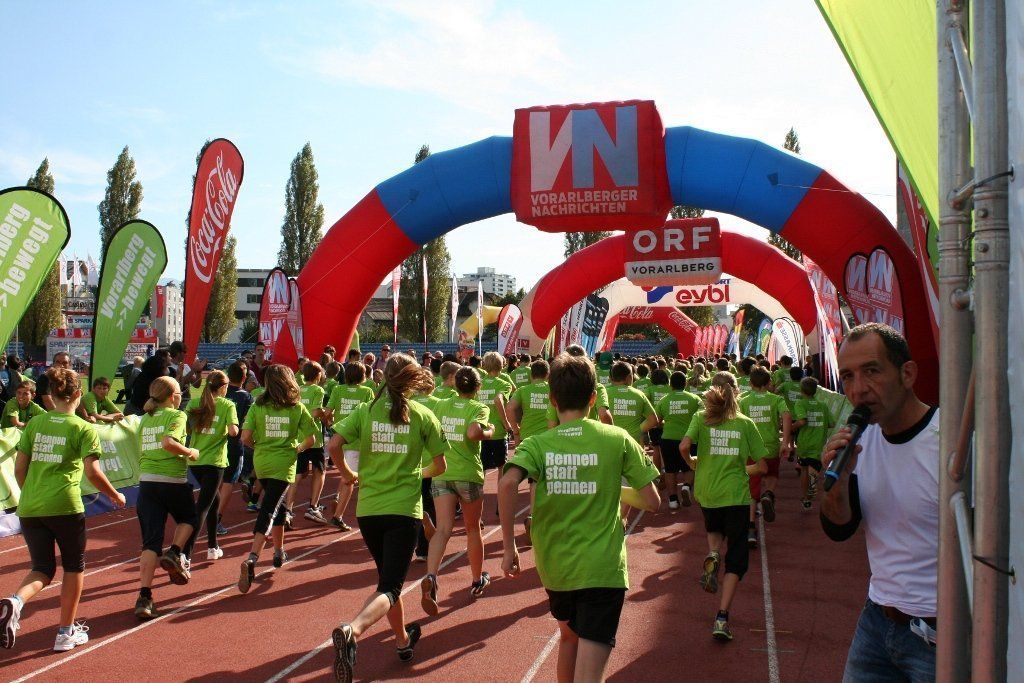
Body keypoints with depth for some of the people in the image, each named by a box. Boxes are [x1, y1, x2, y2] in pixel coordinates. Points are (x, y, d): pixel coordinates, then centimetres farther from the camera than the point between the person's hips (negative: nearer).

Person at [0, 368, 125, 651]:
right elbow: (92, 472, -10)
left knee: (42, 569, 15)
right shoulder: (83, 428, -4)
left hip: (29, 508, 4)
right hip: (65, 507, -4)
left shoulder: (34, 423, 9)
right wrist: (116, 496, 5)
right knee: (74, 566, 15)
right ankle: (66, 632, 21)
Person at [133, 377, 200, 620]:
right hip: (173, 481, -5)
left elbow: (145, 448, 16)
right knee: (188, 518, 26)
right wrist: (190, 452, -8)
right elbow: (168, 442, -22)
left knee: (151, 541, 3)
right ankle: (174, 553, 1)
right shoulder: (177, 415, -5)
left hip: (146, 481, 5)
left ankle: (144, 597, -5)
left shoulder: (145, 419, 14)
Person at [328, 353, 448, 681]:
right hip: (404, 509, -3)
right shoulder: (423, 415, -2)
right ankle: (352, 630, -31)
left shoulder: (364, 411, 1)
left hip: (368, 508, 3)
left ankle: (402, 640, 37)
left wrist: (347, 474, 8)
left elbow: (333, 446, -10)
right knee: (390, 586, -3)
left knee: (387, 577, 24)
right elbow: (440, 466, 2)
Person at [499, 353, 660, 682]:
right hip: (602, 568, -3)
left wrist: (509, 547, -12)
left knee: (568, 635, 30)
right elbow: (651, 501, -1)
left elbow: (507, 484, -21)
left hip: (554, 567, 3)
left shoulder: (537, 444, -2)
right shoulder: (618, 439, -3)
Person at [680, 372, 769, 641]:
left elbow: (683, 446, -16)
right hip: (736, 494, -1)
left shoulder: (701, 417, 0)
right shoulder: (746, 423, 1)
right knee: (736, 558, 6)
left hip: (706, 491, 2)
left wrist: (692, 462, 5)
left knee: (714, 528, 34)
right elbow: (762, 466, 1)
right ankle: (722, 618, -5)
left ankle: (712, 555, 1)